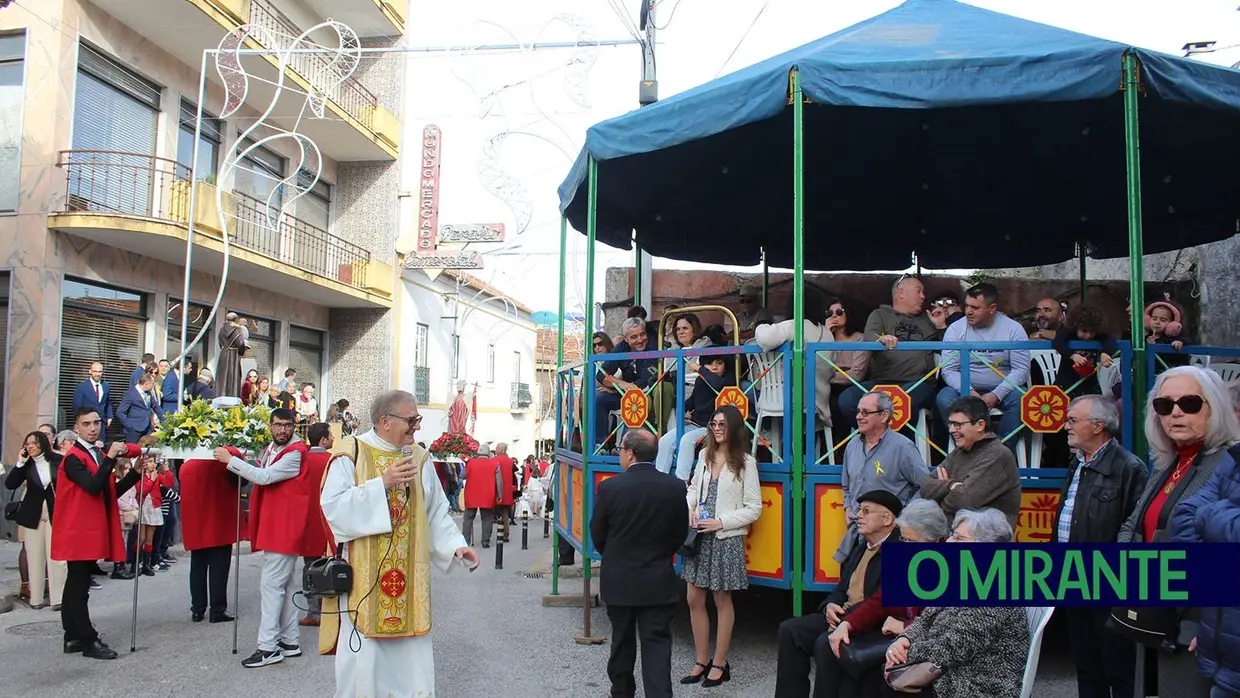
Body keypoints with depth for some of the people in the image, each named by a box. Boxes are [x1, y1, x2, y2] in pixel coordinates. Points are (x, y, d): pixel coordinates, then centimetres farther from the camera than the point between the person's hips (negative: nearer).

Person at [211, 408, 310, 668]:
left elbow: (264, 477, -23)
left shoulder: (295, 453, -15)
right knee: (286, 583, 14)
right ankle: (289, 641, 22)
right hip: (273, 527, 10)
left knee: (271, 583, -9)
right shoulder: (269, 450, 14)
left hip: (284, 528, -10)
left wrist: (229, 460, -17)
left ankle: (268, 647, -5)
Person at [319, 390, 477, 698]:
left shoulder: (418, 458, 7)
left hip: (408, 577, 4)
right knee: (364, 650, 2)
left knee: (410, 652, 6)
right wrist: (382, 483, -21)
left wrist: (455, 545, -5)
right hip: (362, 576, -4)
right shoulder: (351, 454, -6)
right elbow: (333, 505, -16)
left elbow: (436, 513, 9)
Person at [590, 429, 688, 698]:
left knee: (622, 641, 18)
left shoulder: (609, 488, -15)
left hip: (619, 581, 0)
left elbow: (597, 535, -3)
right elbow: (679, 535, 2)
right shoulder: (675, 487, -8)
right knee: (657, 643, 4)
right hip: (659, 582, 0)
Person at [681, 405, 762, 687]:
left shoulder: (745, 462, -9)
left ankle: (719, 665, 20)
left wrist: (720, 522, -15)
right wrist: (689, 511, -1)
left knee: (722, 600, 7)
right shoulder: (705, 456, 7)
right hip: (700, 536, 6)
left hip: (726, 539, -5)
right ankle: (701, 662, 23)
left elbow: (753, 508, -9)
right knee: (694, 599, 9)